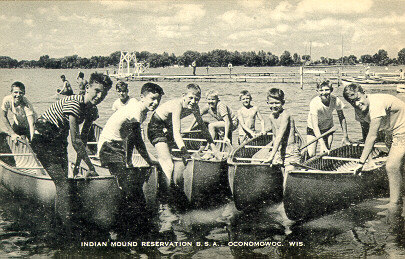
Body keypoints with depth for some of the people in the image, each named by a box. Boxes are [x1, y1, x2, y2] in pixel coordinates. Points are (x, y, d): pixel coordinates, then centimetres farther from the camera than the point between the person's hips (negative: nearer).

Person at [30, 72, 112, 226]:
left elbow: (83, 138, 8)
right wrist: (91, 167, -27)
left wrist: (78, 163, 6)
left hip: (59, 141, 8)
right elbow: (75, 140, -30)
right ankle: (66, 227, -14)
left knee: (63, 182, 10)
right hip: (43, 140, -8)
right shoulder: (73, 103, -29)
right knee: (62, 184, -17)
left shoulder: (93, 111, -3)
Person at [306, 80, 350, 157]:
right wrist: (322, 144, -42)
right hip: (313, 129, -2)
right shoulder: (314, 103, -32)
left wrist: (345, 137, -6)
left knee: (326, 153, -8)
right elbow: (315, 126, -34)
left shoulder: (336, 101, -23)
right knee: (311, 154, -13)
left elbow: (342, 118, -6)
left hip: (328, 128, 3)